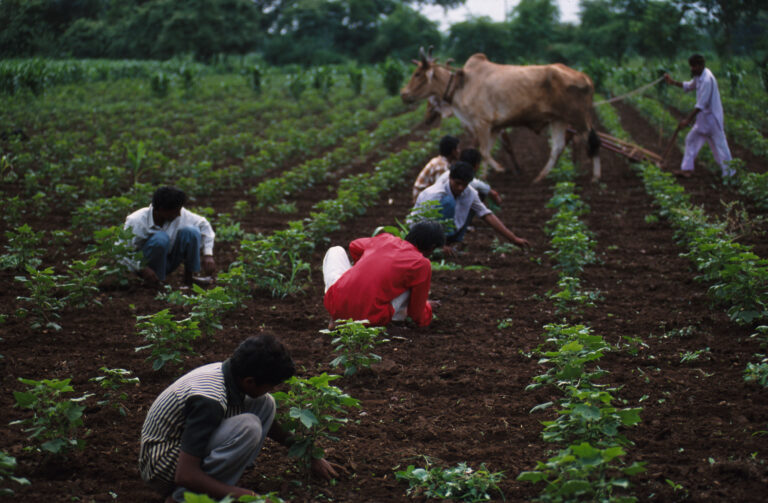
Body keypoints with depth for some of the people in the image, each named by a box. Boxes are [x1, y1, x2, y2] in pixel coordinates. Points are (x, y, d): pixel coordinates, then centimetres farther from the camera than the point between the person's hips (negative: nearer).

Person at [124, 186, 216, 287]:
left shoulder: (180, 214, -13)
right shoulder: (136, 221, -25)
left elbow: (203, 224, -2)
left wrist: (208, 255, -12)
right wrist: (142, 269, -35)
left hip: (169, 262, 4)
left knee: (191, 231, -19)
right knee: (161, 238, -34)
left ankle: (188, 277, -5)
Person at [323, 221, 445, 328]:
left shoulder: (385, 239, 11)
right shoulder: (422, 265, -1)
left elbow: (355, 247, 32)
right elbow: (417, 313, 8)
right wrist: (426, 307, 33)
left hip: (335, 306, 3)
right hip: (371, 318, -3)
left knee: (336, 250, 31)